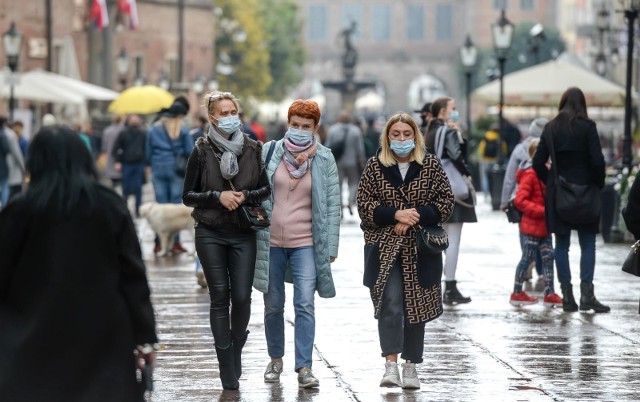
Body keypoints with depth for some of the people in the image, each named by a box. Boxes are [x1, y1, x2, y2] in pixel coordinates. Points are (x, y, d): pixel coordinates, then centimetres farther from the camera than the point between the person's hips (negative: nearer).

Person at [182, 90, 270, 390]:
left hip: (243, 234, 1)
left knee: (242, 296, -6)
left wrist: (245, 196, -11)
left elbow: (266, 189, 9)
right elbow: (188, 196, 0)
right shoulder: (202, 151, 0)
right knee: (220, 297, -2)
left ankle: (236, 346, 22)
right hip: (211, 234, -1)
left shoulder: (253, 149, 4)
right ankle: (228, 369, 3)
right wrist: (218, 196, -15)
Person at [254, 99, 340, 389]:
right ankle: (275, 360, 27)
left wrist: (330, 246, -3)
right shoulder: (269, 152, 1)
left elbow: (333, 204, 1)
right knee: (273, 306, 10)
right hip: (271, 242, 1)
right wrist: (252, 233, 0)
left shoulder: (324, 160, 0)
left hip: (306, 243, -1)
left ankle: (304, 367, -9)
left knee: (305, 305, -10)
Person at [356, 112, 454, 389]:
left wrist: (417, 216, -13)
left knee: (417, 306, 6)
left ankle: (411, 366, 17)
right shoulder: (375, 166, 4)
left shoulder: (431, 165, 4)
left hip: (420, 250, 1)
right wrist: (396, 214, -15)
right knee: (390, 303, -14)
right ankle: (391, 364, -18)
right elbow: (364, 205, 0)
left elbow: (445, 202, 2)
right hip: (384, 248, -1)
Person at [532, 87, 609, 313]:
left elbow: (538, 163, 3)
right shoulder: (587, 126, -7)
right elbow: (597, 160, -11)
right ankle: (586, 294, -9)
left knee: (561, 245, 7)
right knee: (588, 244, 2)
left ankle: (567, 296, 5)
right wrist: (598, 185, 2)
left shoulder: (551, 128, 3)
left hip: (557, 193, 3)